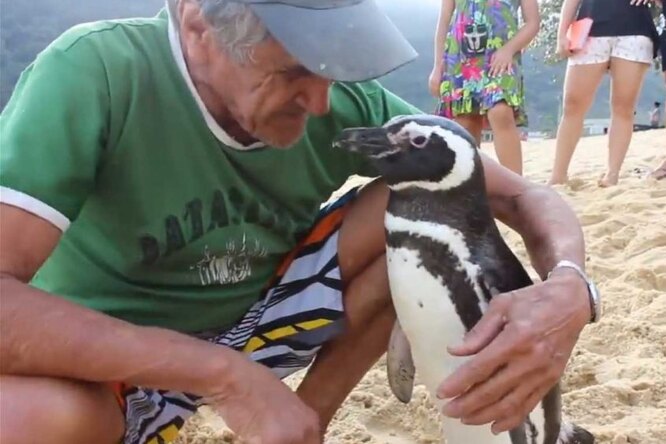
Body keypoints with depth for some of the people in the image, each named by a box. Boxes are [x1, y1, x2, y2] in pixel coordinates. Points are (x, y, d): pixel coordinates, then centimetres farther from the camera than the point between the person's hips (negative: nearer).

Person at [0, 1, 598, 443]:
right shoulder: (95, 75, -29)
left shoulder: (343, 104, -17)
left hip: (248, 322, 4)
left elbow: (520, 195, -12)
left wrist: (567, 288, -34)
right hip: (104, 362, -3)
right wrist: (222, 373, -42)